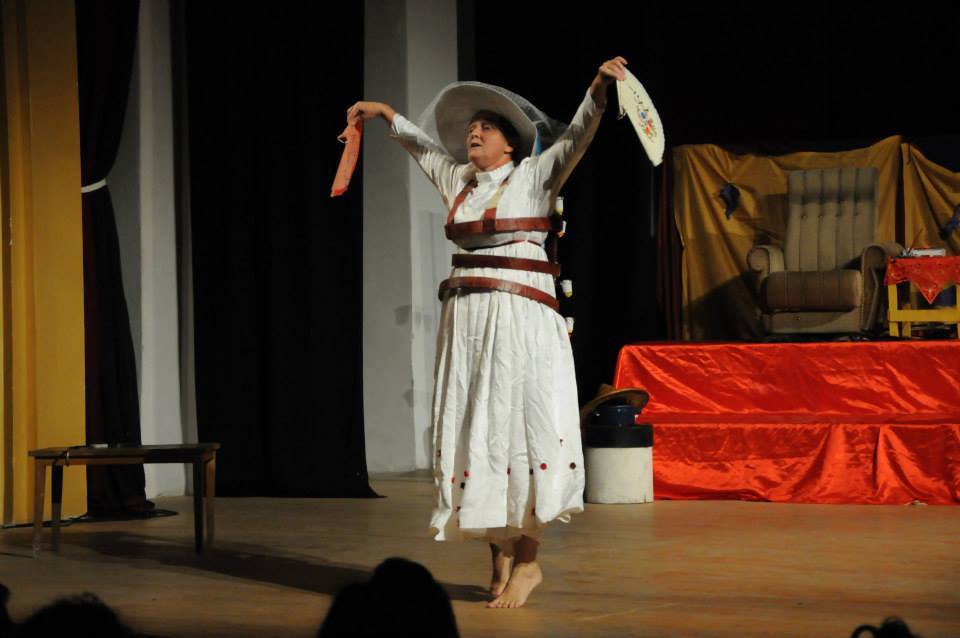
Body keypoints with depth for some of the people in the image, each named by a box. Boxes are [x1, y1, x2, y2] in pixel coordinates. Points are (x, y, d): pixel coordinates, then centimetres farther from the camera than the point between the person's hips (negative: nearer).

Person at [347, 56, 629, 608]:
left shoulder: (534, 177, 1)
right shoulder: (458, 181, 16)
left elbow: (576, 136, -13)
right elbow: (424, 145, 34)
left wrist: (599, 90, -27)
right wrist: (385, 113, 42)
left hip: (520, 318, -6)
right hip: (465, 319, 6)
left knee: (518, 429, -8)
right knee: (475, 431, 3)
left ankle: (528, 559, -5)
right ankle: (500, 556, 8)